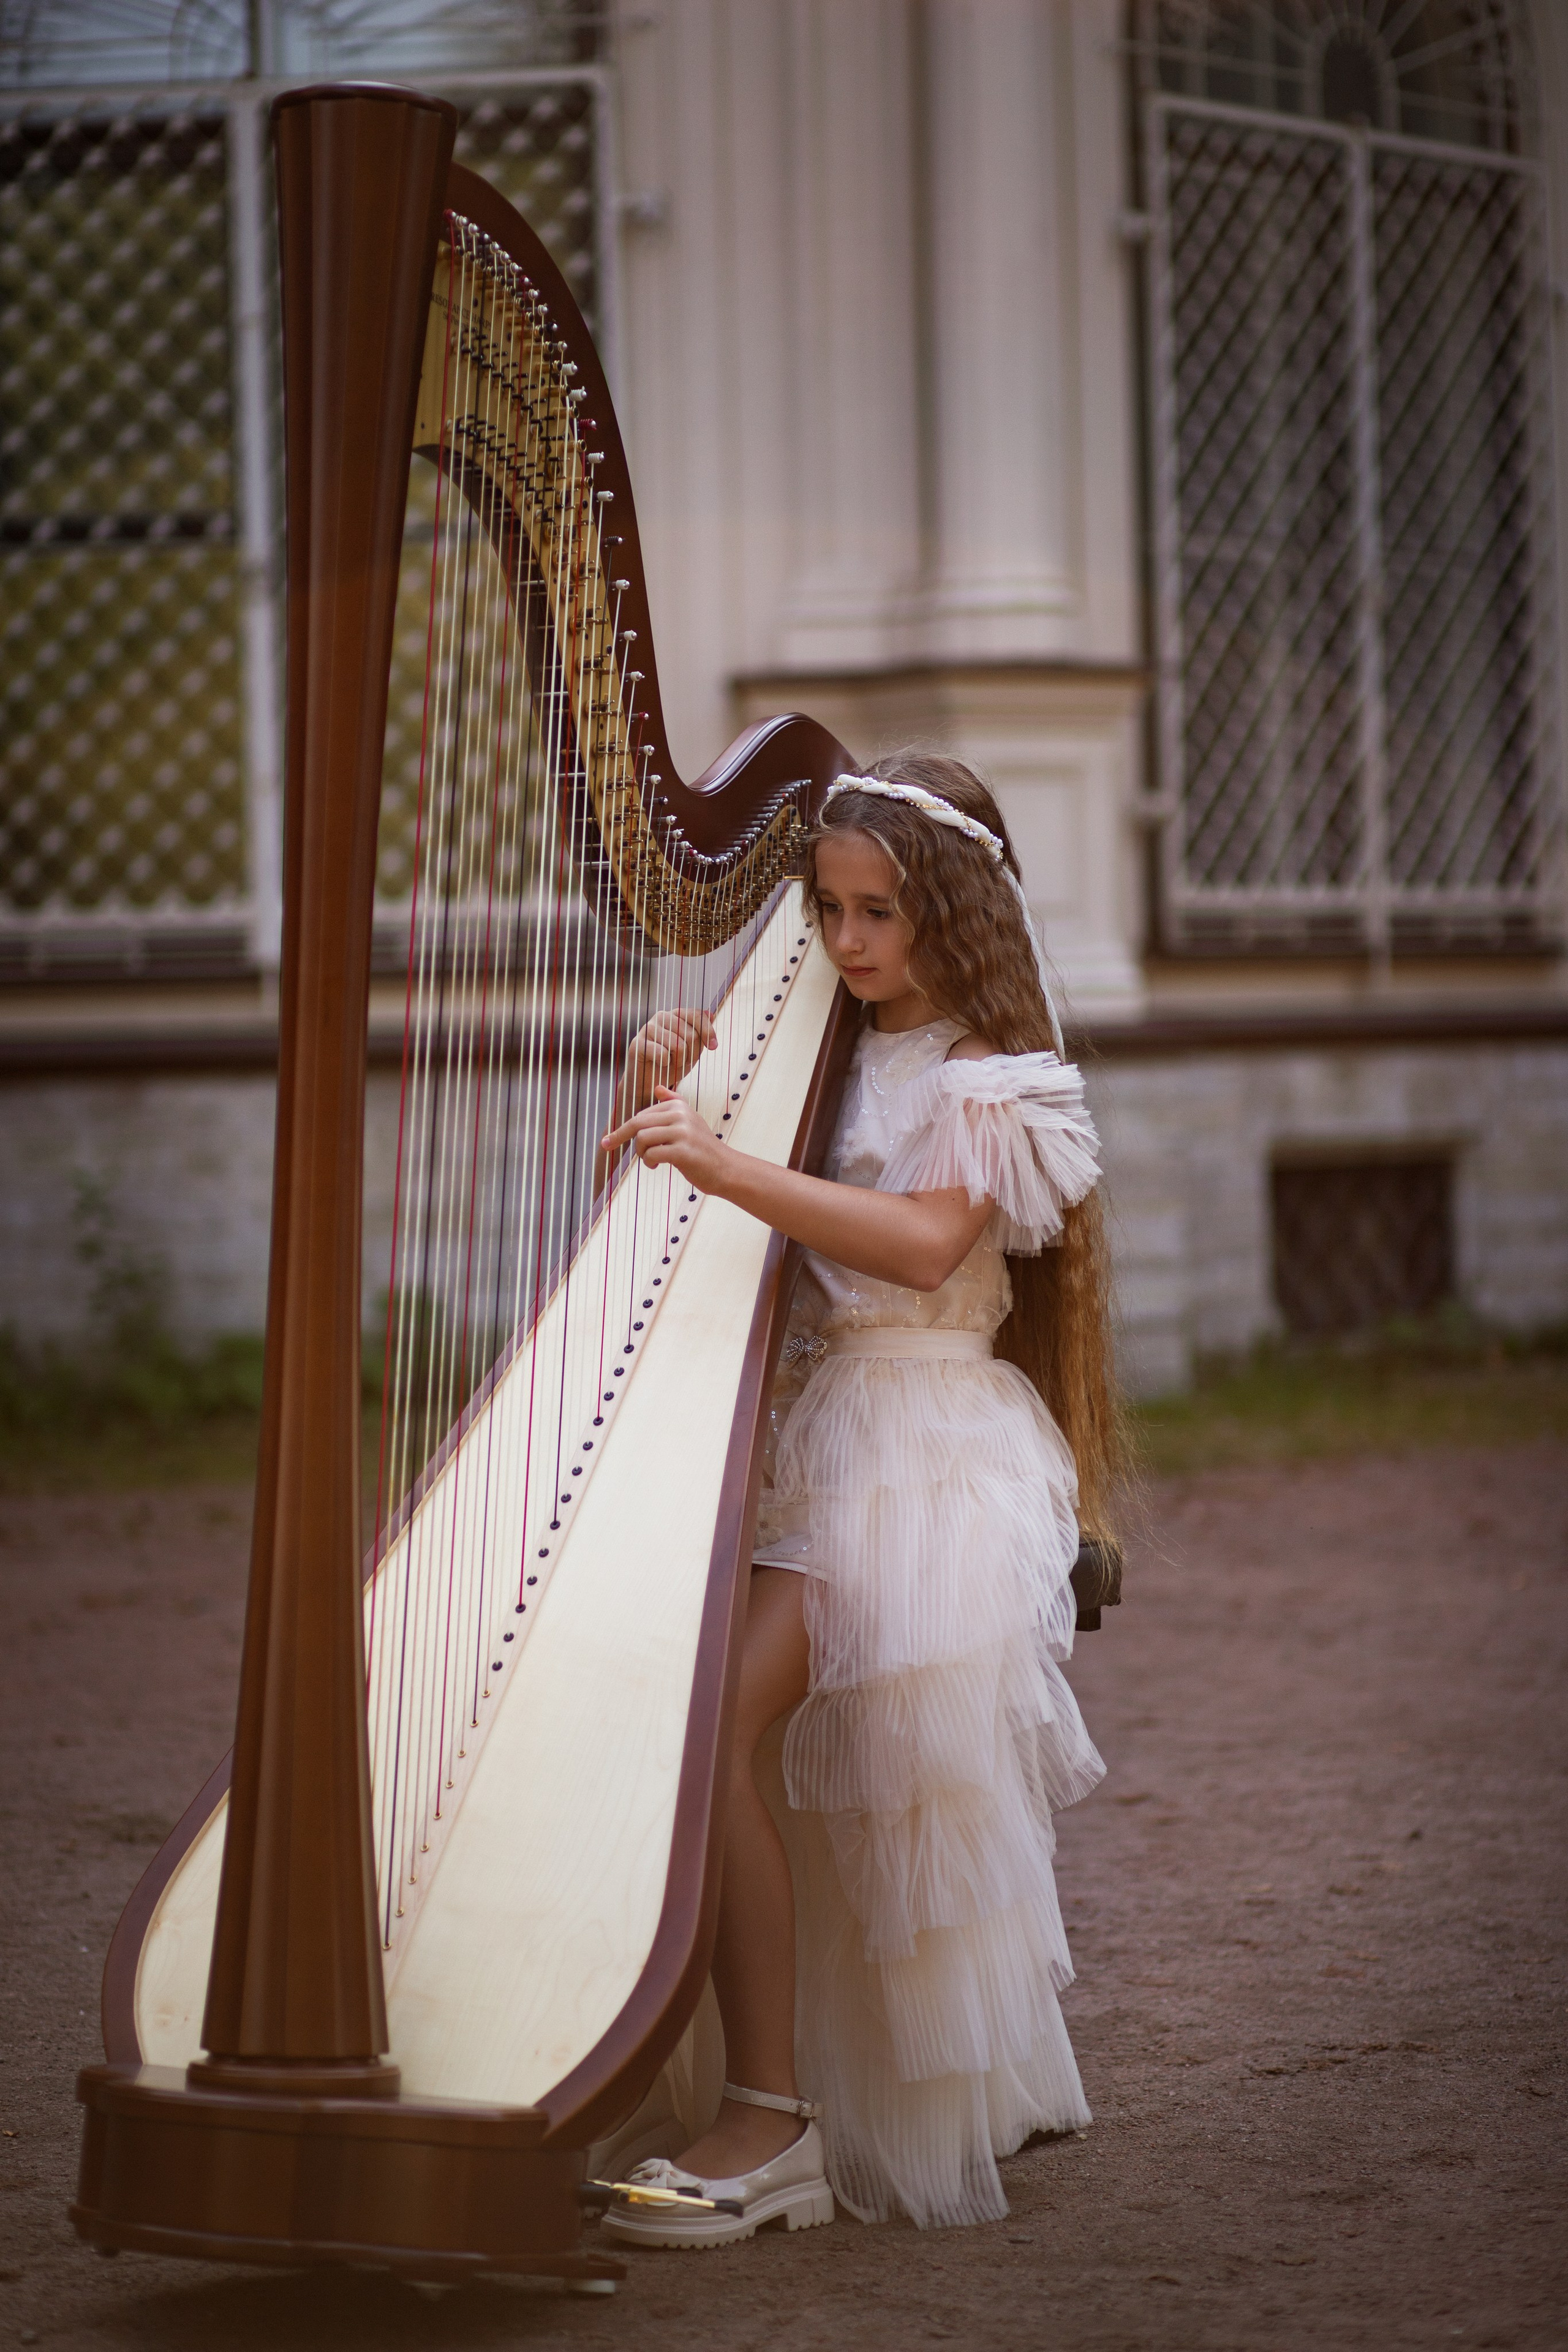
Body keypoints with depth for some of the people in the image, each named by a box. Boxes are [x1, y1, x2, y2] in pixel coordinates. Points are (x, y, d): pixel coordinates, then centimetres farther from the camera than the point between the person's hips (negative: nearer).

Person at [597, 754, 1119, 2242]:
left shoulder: (989, 1082, -1)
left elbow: (925, 1241, -20)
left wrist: (731, 1170, -30)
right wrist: (658, 1110, -3)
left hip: (925, 1452, -7)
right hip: (797, 1430, 7)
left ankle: (767, 2125, -25)